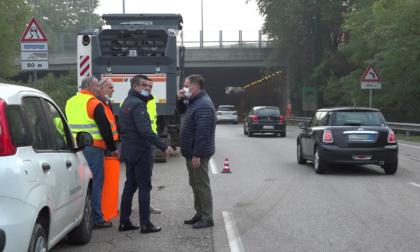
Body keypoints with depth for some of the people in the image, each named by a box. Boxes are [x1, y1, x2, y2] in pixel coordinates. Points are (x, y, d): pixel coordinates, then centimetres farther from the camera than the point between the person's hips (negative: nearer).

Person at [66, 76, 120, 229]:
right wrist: (112, 148, -2)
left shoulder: (69, 103, 13)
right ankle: (96, 219, 0)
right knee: (95, 184, -2)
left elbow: (65, 126, 21)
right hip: (92, 149, -7)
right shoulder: (95, 104, -10)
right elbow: (105, 128, -11)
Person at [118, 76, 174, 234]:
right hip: (139, 150, -10)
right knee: (144, 187, -4)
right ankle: (145, 224, -2)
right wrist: (164, 146, -26)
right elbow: (144, 130, -25)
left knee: (130, 185, 13)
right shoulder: (137, 104, -17)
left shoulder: (126, 102, 15)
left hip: (128, 149, 10)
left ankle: (124, 222, 17)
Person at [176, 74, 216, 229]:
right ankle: (200, 214, 26)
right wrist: (180, 100, 7)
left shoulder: (203, 106, -22)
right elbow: (182, 111, 29)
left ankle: (207, 218, 2)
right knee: (195, 184, 17)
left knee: (202, 185, -4)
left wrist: (196, 155, -26)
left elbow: (202, 132, -26)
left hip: (198, 154, -11)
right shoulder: (194, 101, 11)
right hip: (191, 152, 11)